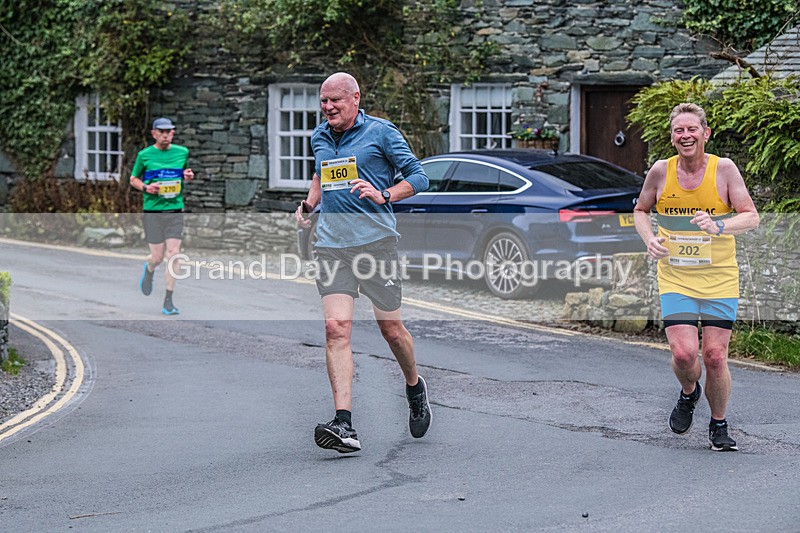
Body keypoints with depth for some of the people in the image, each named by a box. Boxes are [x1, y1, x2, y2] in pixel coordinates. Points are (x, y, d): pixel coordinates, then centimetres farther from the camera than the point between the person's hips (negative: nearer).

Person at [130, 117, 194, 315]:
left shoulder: (182, 152, 8)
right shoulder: (144, 155, 1)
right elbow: (133, 179, 11)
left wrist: (188, 176, 0)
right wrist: (146, 187, -9)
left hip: (175, 210, 2)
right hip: (152, 211, -2)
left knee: (173, 255, -8)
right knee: (158, 257, -1)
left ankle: (168, 301, -2)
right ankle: (149, 269, 38)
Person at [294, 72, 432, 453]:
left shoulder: (381, 132, -1)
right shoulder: (318, 137, 15)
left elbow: (418, 177, 0)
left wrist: (383, 196, -16)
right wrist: (308, 204, 16)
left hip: (376, 240, -3)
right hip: (332, 246, 4)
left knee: (390, 328, 5)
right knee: (336, 328, -11)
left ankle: (415, 387, 37)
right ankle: (344, 425, -17)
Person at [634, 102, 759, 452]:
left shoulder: (724, 169, -7)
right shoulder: (661, 171, -1)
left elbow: (751, 216, -7)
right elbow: (641, 210, 15)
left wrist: (719, 226, -27)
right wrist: (649, 239, -5)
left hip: (720, 279, -1)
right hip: (675, 278, 1)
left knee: (715, 356, -2)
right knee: (683, 353, -13)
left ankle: (719, 425, 21)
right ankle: (689, 393, 22)